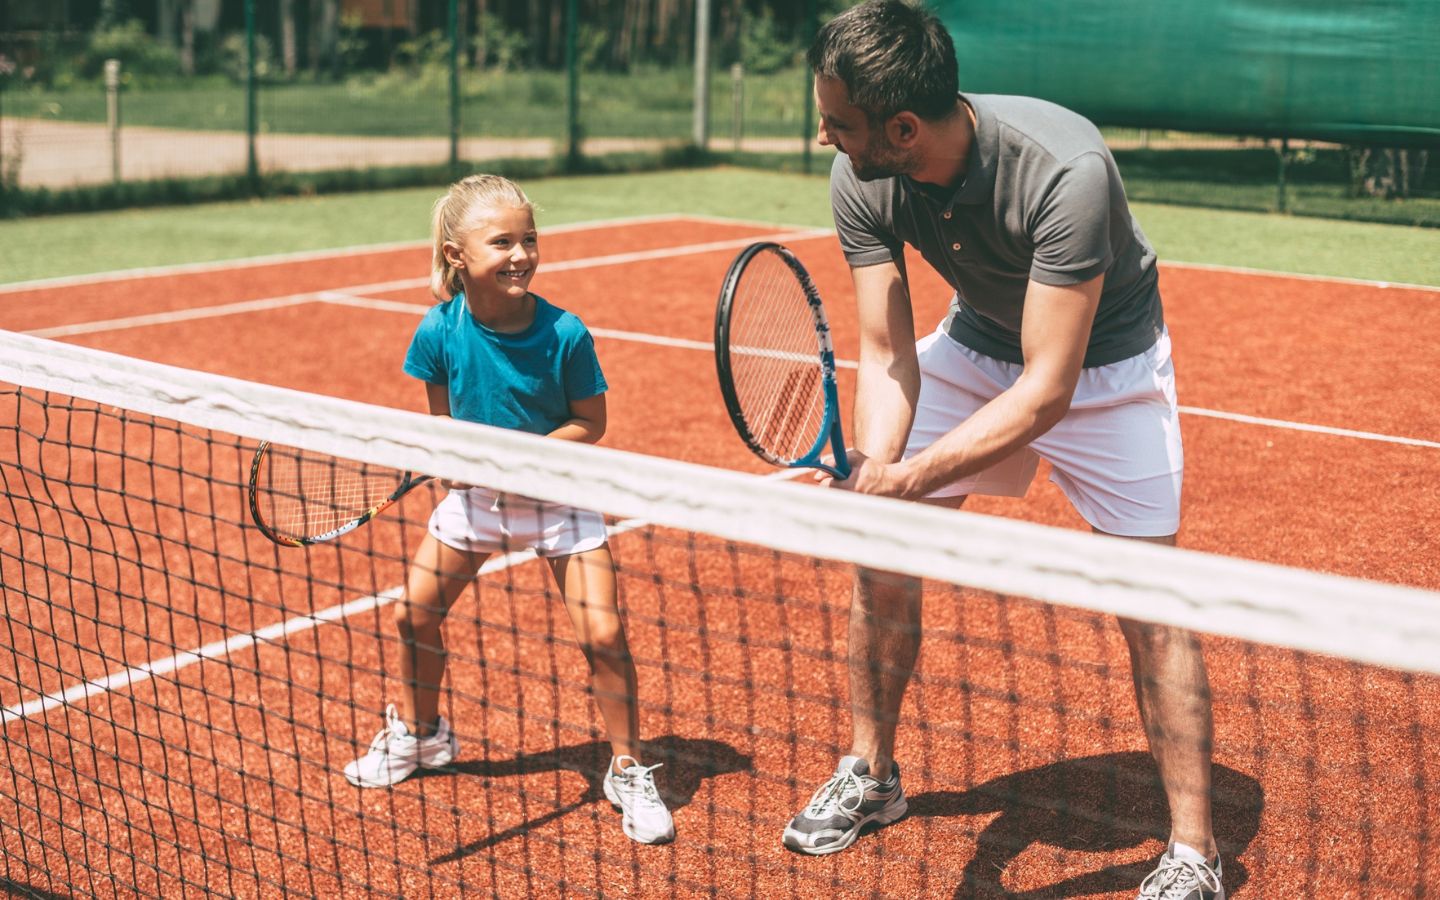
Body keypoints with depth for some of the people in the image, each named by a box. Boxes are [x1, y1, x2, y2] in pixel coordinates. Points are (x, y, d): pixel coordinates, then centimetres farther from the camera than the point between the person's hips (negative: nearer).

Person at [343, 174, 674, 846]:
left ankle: (629, 771, 7)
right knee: (413, 613, 7)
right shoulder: (440, 331, -14)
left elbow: (591, 423, -12)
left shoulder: (564, 333, -21)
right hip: (475, 495, 3)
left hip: (557, 494, -3)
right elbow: (442, 414, 3)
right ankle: (419, 733, 35)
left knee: (602, 633, -12)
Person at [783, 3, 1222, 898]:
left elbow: (1048, 389, -39)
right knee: (880, 555, 1)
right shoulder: (861, 183, -23)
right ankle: (872, 775, 23)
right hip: (976, 345, 5)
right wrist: (871, 467, -37)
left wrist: (907, 479, -46)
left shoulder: (1066, 171, -40)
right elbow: (887, 354, -18)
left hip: (1101, 362, -5)